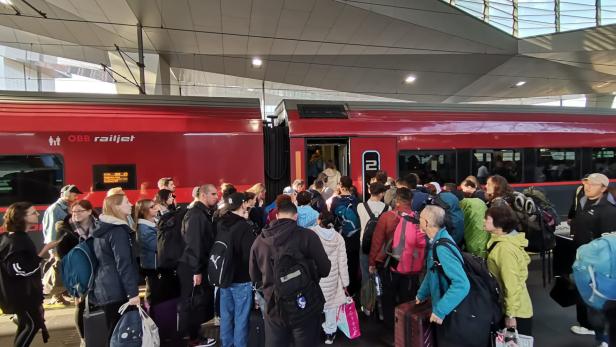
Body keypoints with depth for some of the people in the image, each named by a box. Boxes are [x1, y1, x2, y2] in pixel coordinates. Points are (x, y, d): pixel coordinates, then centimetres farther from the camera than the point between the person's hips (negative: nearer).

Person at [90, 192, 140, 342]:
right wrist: (133, 292, -20)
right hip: (117, 290, -9)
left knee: (113, 331, 15)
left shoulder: (101, 228, 14)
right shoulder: (118, 230, -15)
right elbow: (124, 264, -20)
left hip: (104, 288, 9)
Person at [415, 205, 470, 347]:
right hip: (443, 308, 9)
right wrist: (422, 294, 15)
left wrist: (440, 310, -33)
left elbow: (462, 284, -37)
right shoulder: (436, 241, 0)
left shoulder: (442, 248, -31)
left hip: (449, 314, -9)